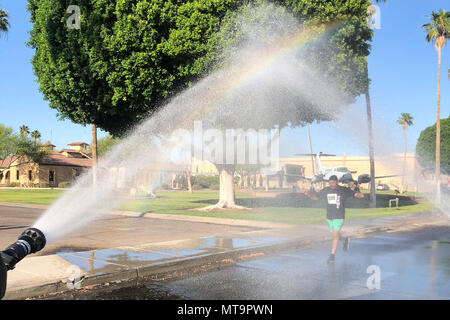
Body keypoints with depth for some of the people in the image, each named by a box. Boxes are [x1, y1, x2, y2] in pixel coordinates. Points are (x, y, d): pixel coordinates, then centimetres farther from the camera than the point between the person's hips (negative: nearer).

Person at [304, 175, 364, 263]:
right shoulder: (325, 190, 3)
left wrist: (359, 195, -35)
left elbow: (355, 193, -12)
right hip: (329, 217, 5)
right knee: (334, 235, 16)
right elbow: (315, 197, 8)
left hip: (339, 217, -5)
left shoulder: (344, 190, -7)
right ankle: (345, 240, 48)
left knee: (335, 235, -13)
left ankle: (332, 255, -5)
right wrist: (308, 194, -11)